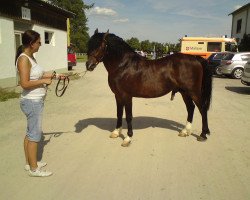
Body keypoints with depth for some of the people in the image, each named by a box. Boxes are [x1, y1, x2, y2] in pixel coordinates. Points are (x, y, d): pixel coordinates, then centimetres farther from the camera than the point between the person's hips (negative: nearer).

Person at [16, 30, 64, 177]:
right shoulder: (23, 59, -19)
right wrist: (44, 81, -17)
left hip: (36, 100, 10)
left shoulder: (31, 57, 9)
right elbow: (25, 83, -26)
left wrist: (55, 75, 15)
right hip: (32, 102, -10)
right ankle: (34, 169, 15)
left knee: (31, 132, 18)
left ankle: (29, 163, 32)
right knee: (35, 134, 1)